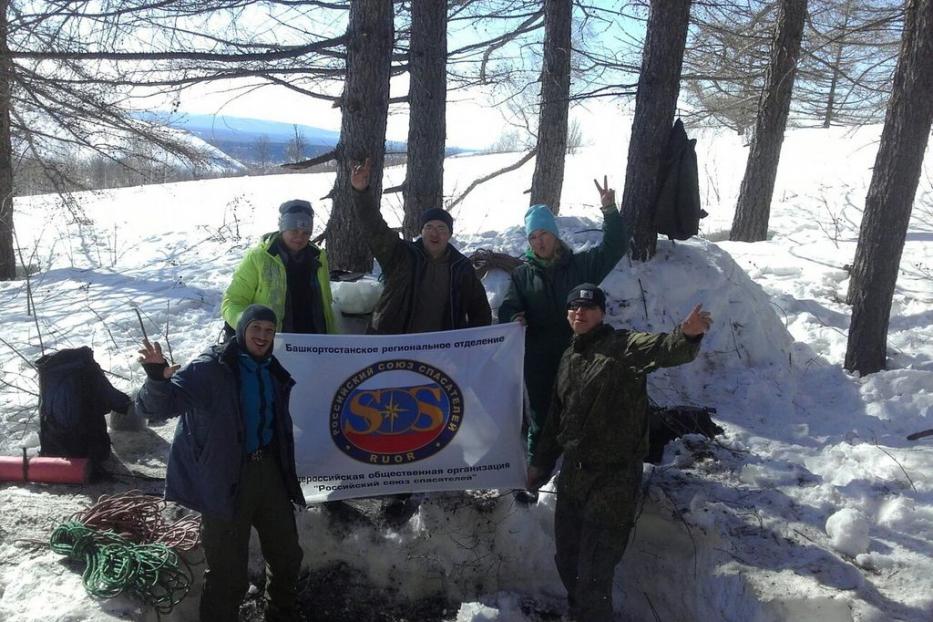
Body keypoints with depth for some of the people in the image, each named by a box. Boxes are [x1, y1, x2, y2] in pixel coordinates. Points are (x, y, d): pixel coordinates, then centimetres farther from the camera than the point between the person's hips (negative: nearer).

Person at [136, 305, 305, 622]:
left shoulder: (274, 373, 6)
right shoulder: (210, 368, -16)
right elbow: (158, 406, -26)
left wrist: (287, 474, 19)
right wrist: (158, 378, -47)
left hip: (268, 471, 7)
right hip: (225, 480, -7)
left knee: (287, 553, 20)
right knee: (228, 569, -4)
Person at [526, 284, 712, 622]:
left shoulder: (624, 347, -10)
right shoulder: (569, 358, 12)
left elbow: (665, 349, -31)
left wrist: (687, 335, -52)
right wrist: (541, 463, 23)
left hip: (613, 479, -7)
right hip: (572, 473, 7)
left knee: (594, 572, -1)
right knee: (567, 558, 19)